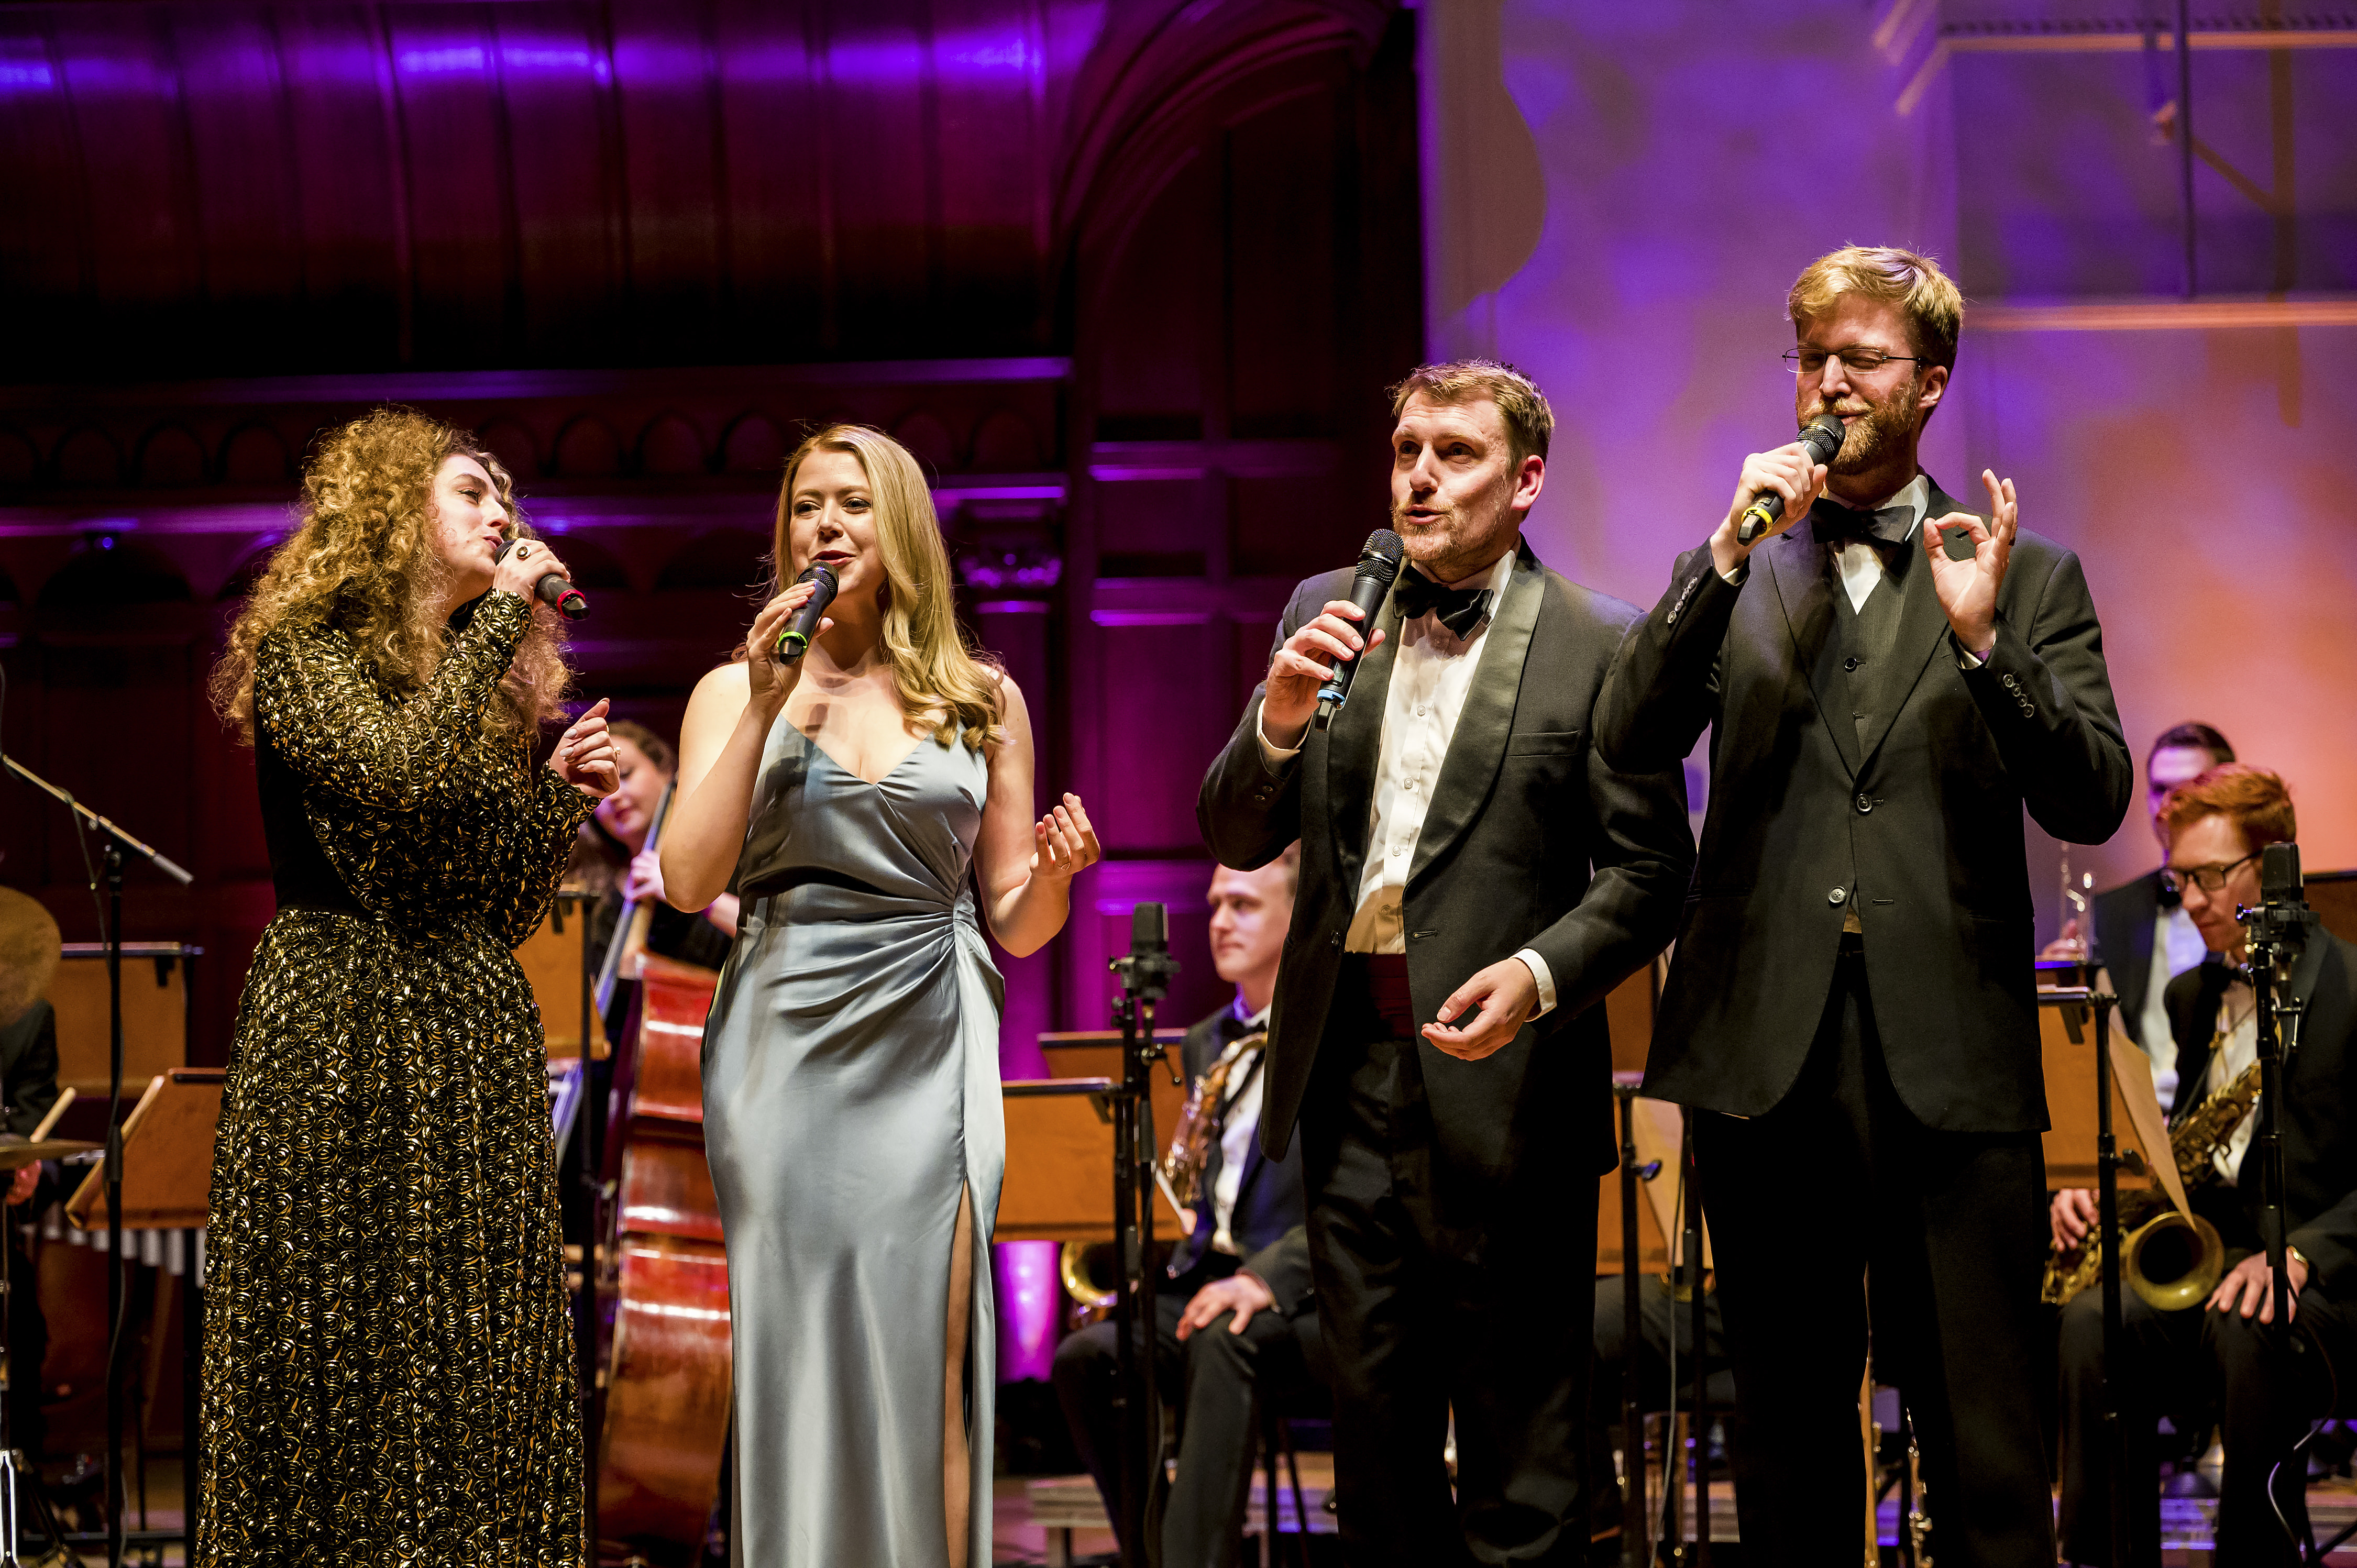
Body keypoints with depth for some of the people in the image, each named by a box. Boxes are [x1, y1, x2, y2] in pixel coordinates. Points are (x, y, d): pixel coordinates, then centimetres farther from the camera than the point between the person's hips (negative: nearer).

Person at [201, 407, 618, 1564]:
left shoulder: (491, 687, 17)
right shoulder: (306, 653, 0)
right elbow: (399, 769, -21)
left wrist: (561, 791, 3)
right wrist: (501, 612, -12)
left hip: (478, 1038, 6)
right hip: (341, 1025, -6)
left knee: (475, 1365, 3)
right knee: (339, 1344, -6)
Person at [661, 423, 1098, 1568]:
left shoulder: (981, 699, 10)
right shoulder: (735, 690, 8)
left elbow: (1011, 925, 12)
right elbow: (689, 881, -6)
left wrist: (1053, 875, -10)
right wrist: (766, 705, -8)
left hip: (925, 1054, 0)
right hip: (784, 1053, 0)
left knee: (925, 1375, -3)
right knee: (795, 1363, 1)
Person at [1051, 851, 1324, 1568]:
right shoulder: (1206, 1044, 20)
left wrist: (1268, 1277, -28)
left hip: (1309, 1300, -6)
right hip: (1211, 1283, 7)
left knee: (1224, 1342, -37)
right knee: (1085, 1358, -20)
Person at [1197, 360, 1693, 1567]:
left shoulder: (1599, 649, -2)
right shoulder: (1325, 615, 10)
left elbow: (1647, 870, -4)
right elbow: (1236, 841, 7)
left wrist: (1541, 973, -20)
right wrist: (1279, 719, -12)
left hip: (1499, 1085, -4)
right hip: (1348, 1074, 4)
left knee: (1519, 1457, 2)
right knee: (1373, 1426, 13)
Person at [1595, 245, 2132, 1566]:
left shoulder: (2029, 576, 9)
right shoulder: (1732, 575, 14)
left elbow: (2092, 803, -2)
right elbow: (1627, 747, -2)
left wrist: (1982, 641, -16)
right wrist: (1729, 558, -10)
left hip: (1949, 1059, -2)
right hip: (1770, 1055, 2)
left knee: (1989, 1456, -3)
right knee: (1788, 1444, 10)